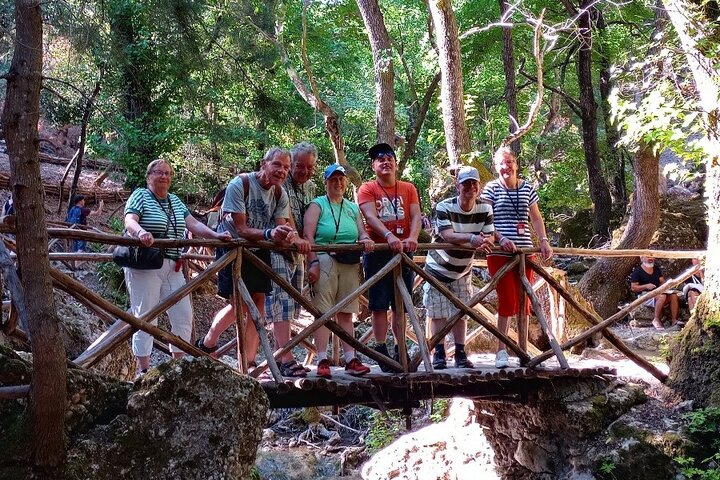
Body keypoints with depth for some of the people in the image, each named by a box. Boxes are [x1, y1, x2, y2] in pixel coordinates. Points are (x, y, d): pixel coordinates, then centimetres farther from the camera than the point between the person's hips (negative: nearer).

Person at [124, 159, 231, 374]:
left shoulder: (175, 201, 18)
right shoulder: (140, 196, -1)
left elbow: (193, 223, 10)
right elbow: (130, 221, -18)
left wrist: (216, 235, -6)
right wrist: (140, 232, -40)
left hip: (172, 267, 7)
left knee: (184, 316, 4)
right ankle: (143, 369, -2)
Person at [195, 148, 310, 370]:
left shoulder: (279, 193, -4)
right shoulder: (239, 184, -21)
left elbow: (281, 228, -11)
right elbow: (241, 229, -25)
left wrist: (293, 237, -34)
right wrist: (269, 233, -42)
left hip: (258, 251, 5)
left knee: (258, 301, -3)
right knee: (239, 304, -11)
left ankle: (249, 362, 2)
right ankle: (206, 345, 13)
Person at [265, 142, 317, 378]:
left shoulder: (310, 187, 13)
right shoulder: (281, 183, -11)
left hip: (297, 252, 8)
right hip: (277, 249, -8)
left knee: (291, 303, 9)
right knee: (281, 301, -15)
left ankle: (279, 356, 16)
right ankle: (287, 360, -22)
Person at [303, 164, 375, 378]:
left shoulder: (353, 208, 21)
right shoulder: (318, 205, 4)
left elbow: (361, 232, 16)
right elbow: (308, 235, -6)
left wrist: (365, 239, -9)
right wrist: (313, 262, -16)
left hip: (350, 264, 5)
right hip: (325, 261, -5)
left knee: (346, 313, 7)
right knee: (323, 311, -8)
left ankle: (351, 360, 7)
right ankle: (322, 361, -9)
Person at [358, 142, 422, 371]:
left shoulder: (408, 189, 10)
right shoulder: (367, 189, 0)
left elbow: (416, 216, -2)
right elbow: (371, 217, -16)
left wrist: (412, 237, -23)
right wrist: (389, 236, -33)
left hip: (403, 251, 3)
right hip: (377, 252, -3)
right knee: (379, 304, -3)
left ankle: (401, 350, 15)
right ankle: (381, 351, 1)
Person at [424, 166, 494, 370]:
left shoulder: (485, 209, -9)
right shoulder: (444, 207, -21)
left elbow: (489, 238, -13)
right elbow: (447, 235, -33)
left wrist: (484, 243, -38)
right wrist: (472, 238, -50)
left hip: (462, 271, 3)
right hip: (438, 269, -3)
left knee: (461, 313, 5)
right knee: (437, 313, -2)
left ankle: (460, 355, 11)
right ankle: (439, 355, 5)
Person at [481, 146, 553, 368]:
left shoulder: (527, 188, 10)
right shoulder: (492, 188, -2)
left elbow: (536, 218, 16)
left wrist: (544, 241, 5)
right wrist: (500, 238, -21)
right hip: (500, 253, -4)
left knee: (524, 300, 7)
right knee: (507, 300, -8)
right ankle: (501, 351, -1)